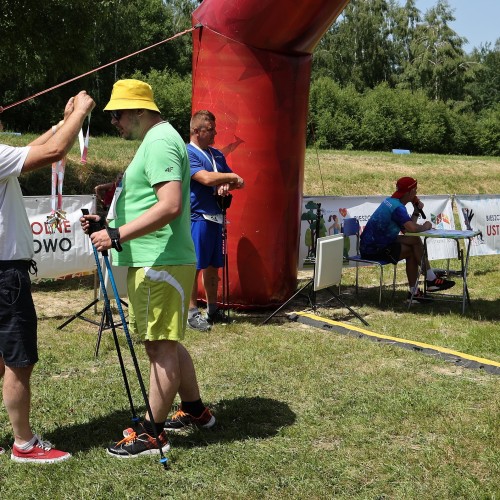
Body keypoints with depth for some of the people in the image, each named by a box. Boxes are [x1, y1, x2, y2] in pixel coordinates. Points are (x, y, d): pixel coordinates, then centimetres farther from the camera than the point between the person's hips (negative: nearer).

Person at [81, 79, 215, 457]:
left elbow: (170, 206, -27)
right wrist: (106, 222, 14)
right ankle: (195, 411, 32)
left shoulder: (160, 141, -14)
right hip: (151, 261, 11)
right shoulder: (156, 140, 19)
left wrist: (117, 235, -26)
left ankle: (151, 434, 6)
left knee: (161, 346, -3)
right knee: (165, 341, 19)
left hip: (161, 263, -11)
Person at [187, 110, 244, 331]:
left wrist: (227, 186, -4)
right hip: (197, 217, -8)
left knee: (213, 266, 13)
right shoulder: (187, 154, -9)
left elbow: (236, 181, 19)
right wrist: (232, 177, -10)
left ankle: (213, 309, 23)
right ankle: (192, 313, 5)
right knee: (194, 267, -2)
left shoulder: (217, 154, 16)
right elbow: (206, 178, -23)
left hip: (216, 216, 8)